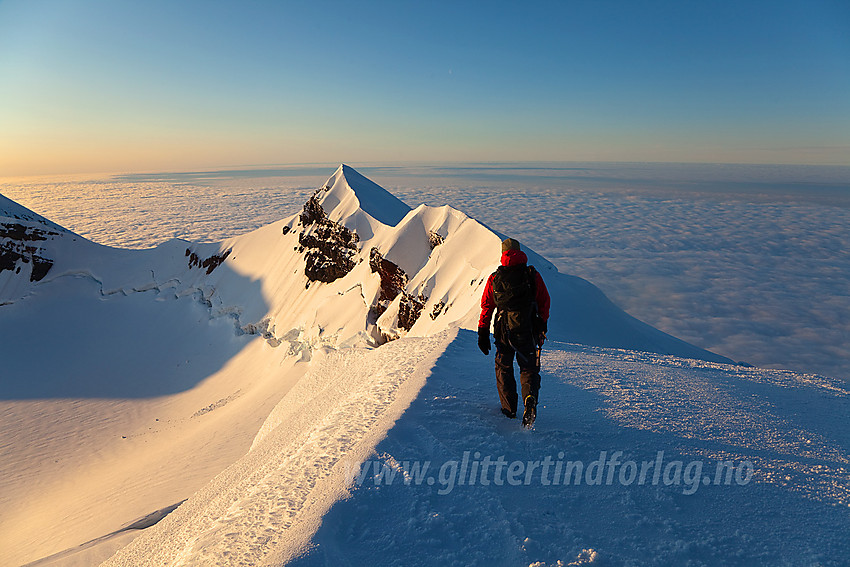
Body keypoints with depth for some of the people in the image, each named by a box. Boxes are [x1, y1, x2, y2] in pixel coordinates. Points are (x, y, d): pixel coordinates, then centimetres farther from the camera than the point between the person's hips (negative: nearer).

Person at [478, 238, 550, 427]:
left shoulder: (494, 278, 2)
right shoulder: (533, 275, 1)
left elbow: (486, 307, 5)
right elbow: (544, 302, 4)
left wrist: (483, 334, 11)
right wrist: (542, 327, 14)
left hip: (504, 332, 0)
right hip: (528, 332, 0)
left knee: (504, 368, 18)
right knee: (529, 368, 10)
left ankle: (509, 408, 22)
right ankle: (530, 399, -17)